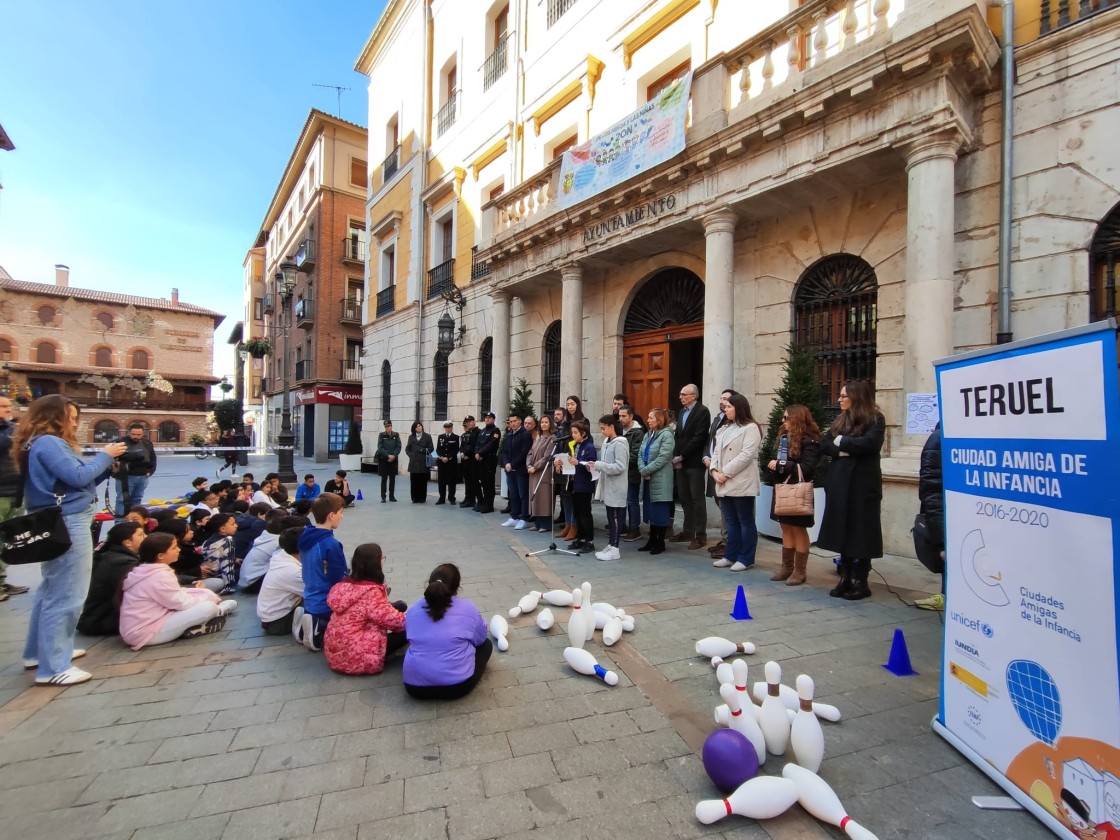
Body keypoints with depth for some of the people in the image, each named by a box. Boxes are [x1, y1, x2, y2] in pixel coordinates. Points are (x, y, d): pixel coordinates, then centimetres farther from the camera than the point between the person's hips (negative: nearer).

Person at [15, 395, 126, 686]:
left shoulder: (46, 443, 15)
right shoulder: (48, 443, -15)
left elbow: (77, 480, 14)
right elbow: (78, 477, -21)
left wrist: (108, 466, 3)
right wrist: (105, 456, -10)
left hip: (61, 523, 11)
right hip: (67, 525, -11)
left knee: (52, 590, 22)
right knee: (66, 596, -5)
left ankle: (40, 651, 34)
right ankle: (53, 668, 2)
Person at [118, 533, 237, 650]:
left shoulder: (148, 571, 7)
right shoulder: (159, 576, -23)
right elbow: (183, 603, -16)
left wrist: (200, 592, 6)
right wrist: (209, 597, 0)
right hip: (145, 634, -10)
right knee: (208, 607, -17)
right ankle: (217, 611, 10)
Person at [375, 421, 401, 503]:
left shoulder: (396, 435, 2)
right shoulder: (381, 435, -2)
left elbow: (398, 447, 0)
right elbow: (380, 448, -7)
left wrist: (393, 456, -14)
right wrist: (388, 455, -17)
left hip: (393, 459, 2)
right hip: (383, 459, -2)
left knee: (392, 478, 6)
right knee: (384, 479, 2)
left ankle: (392, 496, 16)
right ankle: (383, 497, 9)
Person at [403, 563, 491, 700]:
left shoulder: (413, 610, 5)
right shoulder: (468, 608, -4)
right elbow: (481, 638, 12)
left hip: (415, 686, 4)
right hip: (457, 685, -4)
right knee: (485, 644, 21)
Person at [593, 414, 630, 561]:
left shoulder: (619, 443, -14)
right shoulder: (607, 442, 12)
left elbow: (620, 467, -21)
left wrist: (599, 465, -21)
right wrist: (597, 466, 0)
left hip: (616, 488, -8)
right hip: (608, 486, 8)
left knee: (616, 517, -1)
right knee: (610, 517, 13)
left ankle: (614, 549, 5)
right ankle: (610, 545, 20)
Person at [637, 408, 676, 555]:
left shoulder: (667, 435, -11)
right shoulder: (648, 435, 15)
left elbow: (663, 458, -19)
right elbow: (640, 454, 11)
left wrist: (645, 470, -15)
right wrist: (642, 469, -8)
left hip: (660, 480, -8)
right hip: (647, 480, 8)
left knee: (660, 511, 0)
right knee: (650, 510, 14)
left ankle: (660, 542, 11)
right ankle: (652, 539, 24)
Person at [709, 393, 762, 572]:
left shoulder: (750, 428, -7)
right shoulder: (724, 429, 18)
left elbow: (746, 455, -17)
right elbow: (716, 452, 14)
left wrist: (725, 473, -16)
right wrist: (714, 470, -4)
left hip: (741, 483, -8)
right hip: (725, 483, 8)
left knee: (745, 522, 2)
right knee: (731, 522, 14)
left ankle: (746, 558, 10)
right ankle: (731, 555, 22)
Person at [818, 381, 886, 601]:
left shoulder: (875, 419, -4)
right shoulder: (840, 419, 13)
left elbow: (869, 443, -21)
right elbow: (825, 445, 6)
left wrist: (841, 441, -9)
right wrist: (842, 450, -13)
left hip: (863, 483, -5)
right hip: (840, 481, 5)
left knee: (861, 532, 1)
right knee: (842, 531, 7)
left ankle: (860, 582, 11)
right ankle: (846, 578, 16)